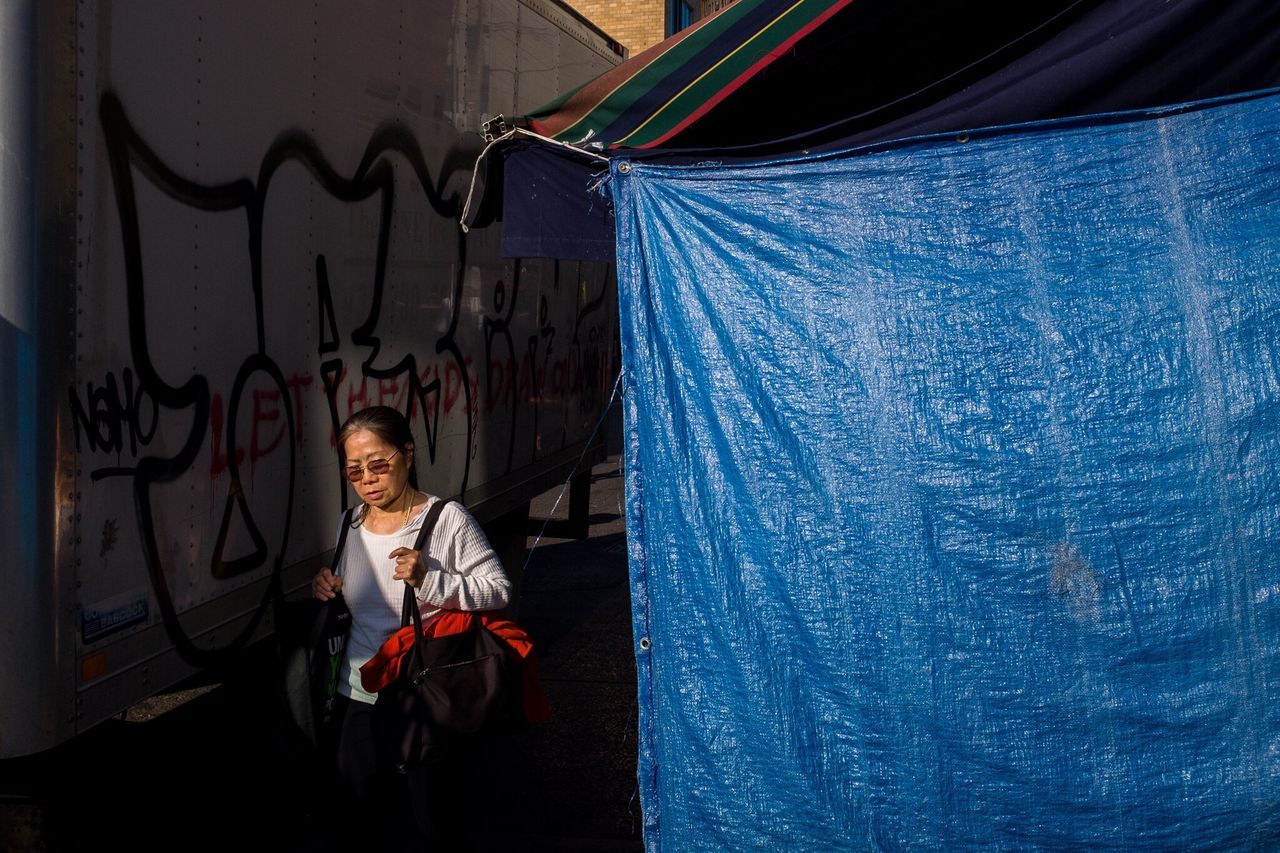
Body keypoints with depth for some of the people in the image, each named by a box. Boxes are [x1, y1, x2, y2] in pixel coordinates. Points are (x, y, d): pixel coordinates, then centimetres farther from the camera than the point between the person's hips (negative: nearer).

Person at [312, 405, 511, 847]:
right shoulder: (351, 524, 7)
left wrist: (430, 579, -25)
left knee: (429, 824, 4)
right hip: (358, 699, 5)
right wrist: (328, 587, 1)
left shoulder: (447, 519, -11)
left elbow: (498, 591, -13)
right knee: (371, 823, 16)